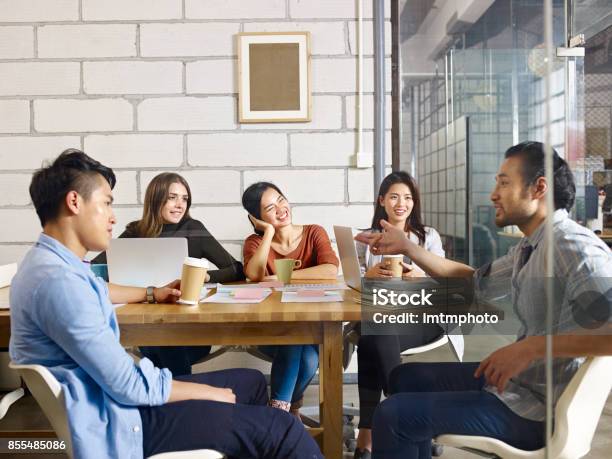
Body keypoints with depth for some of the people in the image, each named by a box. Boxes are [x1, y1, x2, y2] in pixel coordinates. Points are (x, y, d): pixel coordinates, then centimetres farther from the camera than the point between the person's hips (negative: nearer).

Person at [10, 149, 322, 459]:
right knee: (281, 430, -16)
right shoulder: (57, 280, -26)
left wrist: (152, 293, 34)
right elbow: (130, 385, -25)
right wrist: (208, 393, -11)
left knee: (251, 382, 15)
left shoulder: (49, 260, 7)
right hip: (116, 418, -10)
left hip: (113, 394, 10)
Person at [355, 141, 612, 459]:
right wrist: (407, 247, 11)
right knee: (406, 377, 19)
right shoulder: (530, 248, 9)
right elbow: (476, 282, 18)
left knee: (392, 414, -10)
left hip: (539, 409, -10)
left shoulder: (572, 245, -23)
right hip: (517, 381, 10)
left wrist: (532, 347, -36)